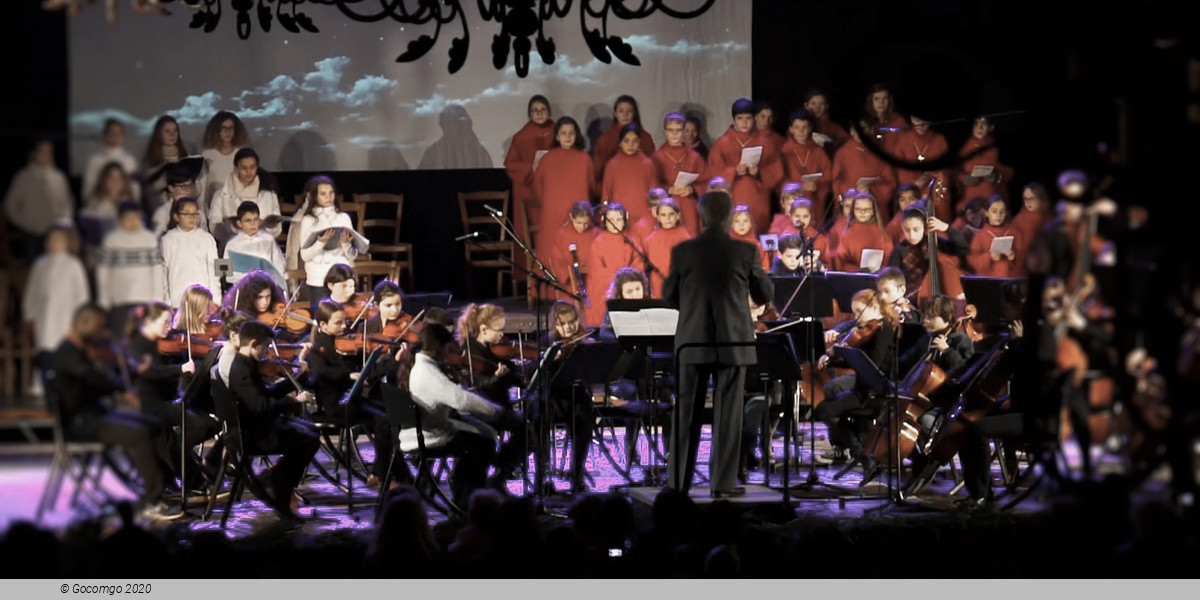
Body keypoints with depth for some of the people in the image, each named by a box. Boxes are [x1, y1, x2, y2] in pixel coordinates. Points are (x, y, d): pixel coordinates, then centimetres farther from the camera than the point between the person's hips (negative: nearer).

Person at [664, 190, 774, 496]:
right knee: (727, 414, 3)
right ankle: (723, 483, 3)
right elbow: (765, 295, 4)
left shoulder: (682, 251, -4)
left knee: (687, 413, 6)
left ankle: (679, 480, 8)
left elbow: (669, 295, 6)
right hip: (732, 342, -1)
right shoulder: (745, 252, -7)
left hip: (693, 342, 1)